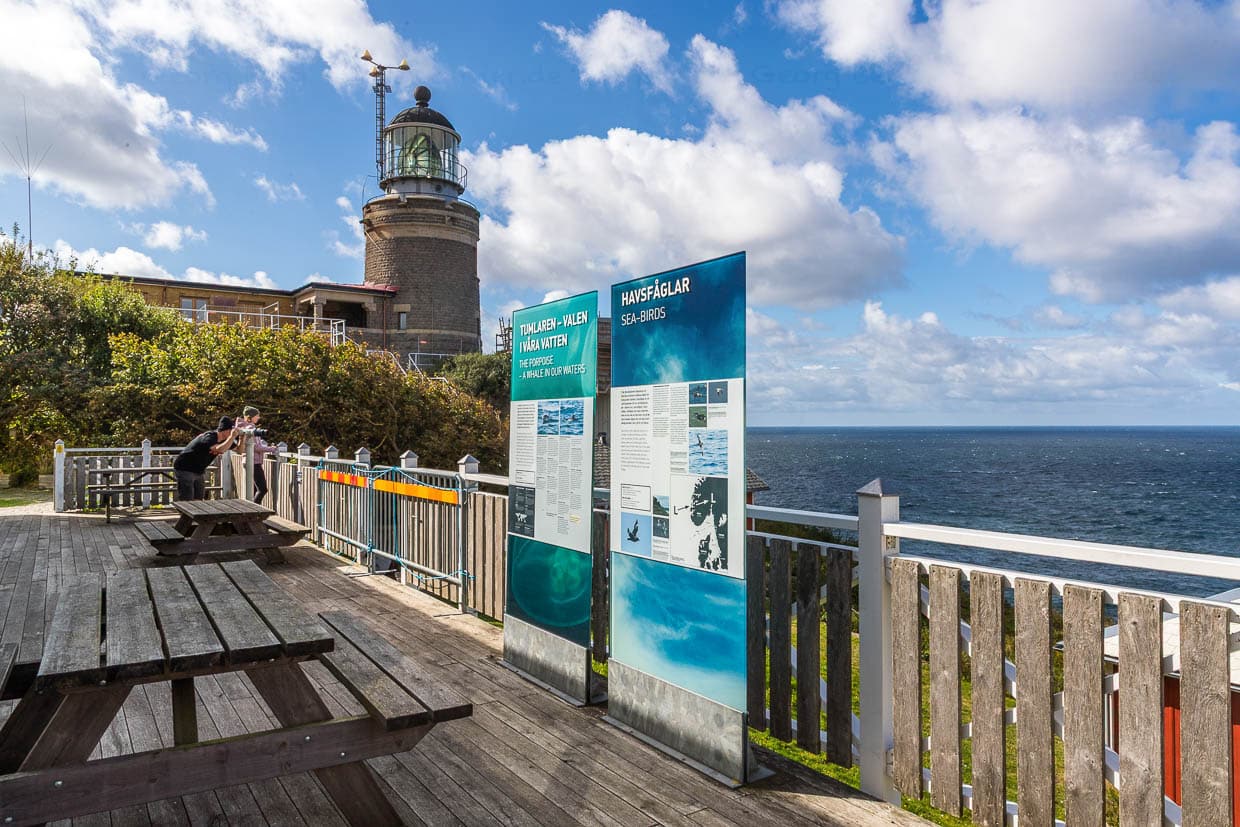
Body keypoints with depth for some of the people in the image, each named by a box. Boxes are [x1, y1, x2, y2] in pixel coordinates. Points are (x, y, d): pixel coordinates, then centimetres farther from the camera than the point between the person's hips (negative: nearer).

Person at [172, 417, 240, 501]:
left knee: (199, 501, 6)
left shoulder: (223, 440, 0)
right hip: (184, 469, -9)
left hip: (198, 472, 9)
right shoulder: (209, 437, -27)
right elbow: (220, 450, -47)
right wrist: (232, 436, -42)